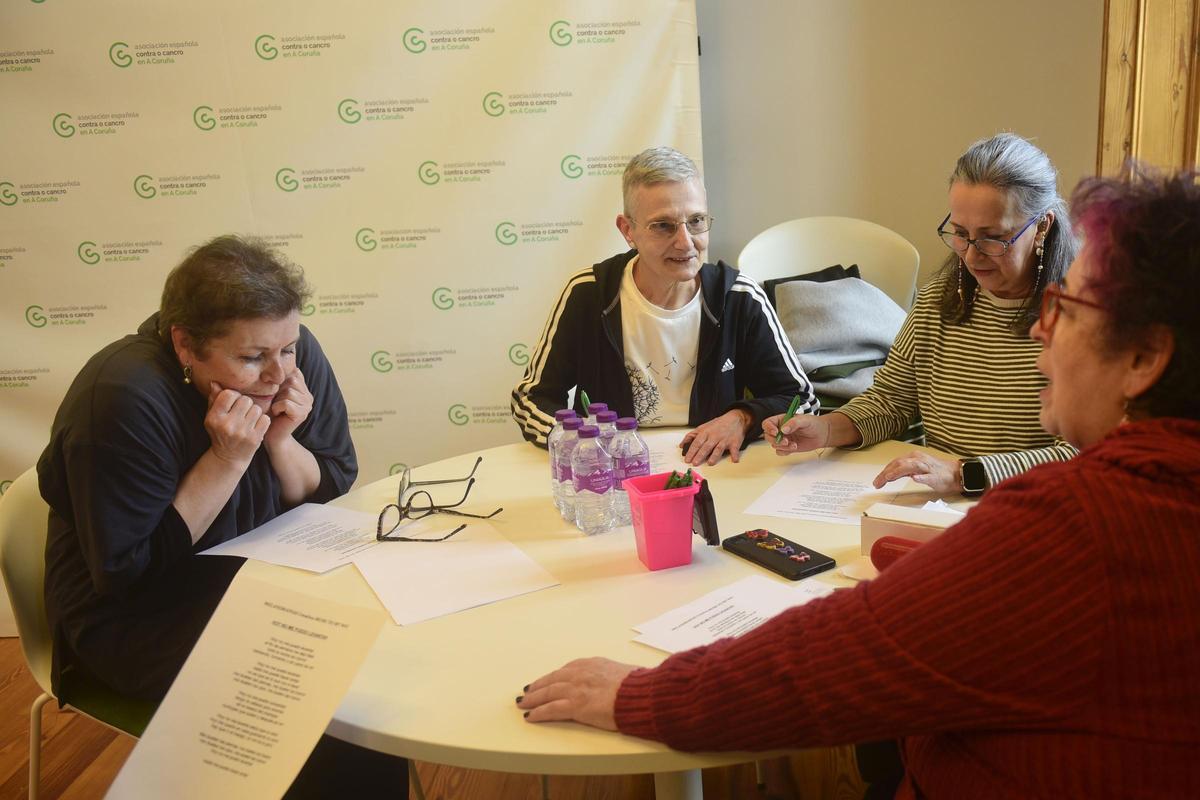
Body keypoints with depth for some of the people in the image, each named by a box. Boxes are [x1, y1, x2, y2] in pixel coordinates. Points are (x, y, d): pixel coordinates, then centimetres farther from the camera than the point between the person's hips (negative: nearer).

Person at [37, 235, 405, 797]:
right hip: (135, 620, -5)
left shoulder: (292, 355, -10)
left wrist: (281, 442, -20)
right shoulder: (124, 401, -26)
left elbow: (333, 488, 0)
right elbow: (125, 571, -22)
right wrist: (227, 460, -28)